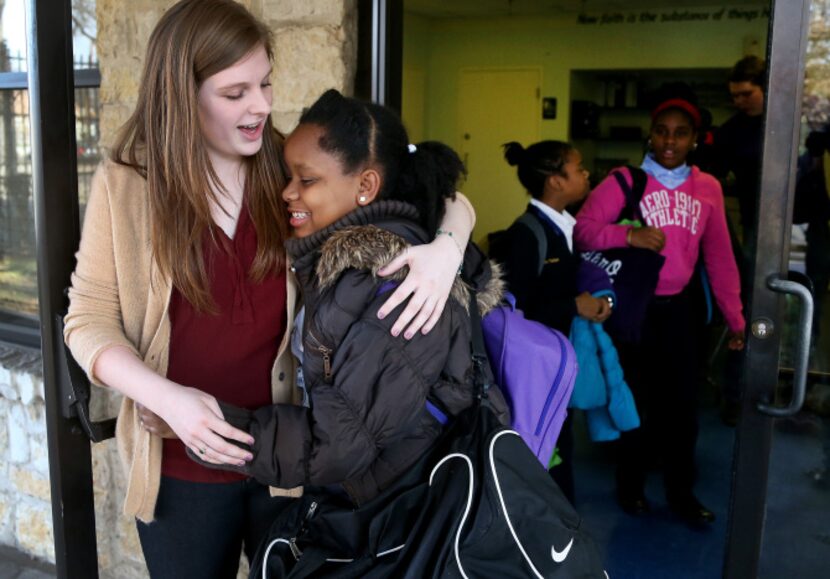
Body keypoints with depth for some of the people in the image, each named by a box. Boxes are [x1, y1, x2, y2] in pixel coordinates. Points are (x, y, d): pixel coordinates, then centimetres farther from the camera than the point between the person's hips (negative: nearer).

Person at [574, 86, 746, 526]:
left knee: (683, 404, 10)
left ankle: (681, 493, 30)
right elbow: (582, 229, -17)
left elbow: (719, 258, 7)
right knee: (637, 402, 10)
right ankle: (630, 487, 31)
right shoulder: (625, 181, -8)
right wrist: (628, 234, -33)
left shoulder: (708, 188, 3)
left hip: (677, 309, 3)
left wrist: (734, 318, 7)